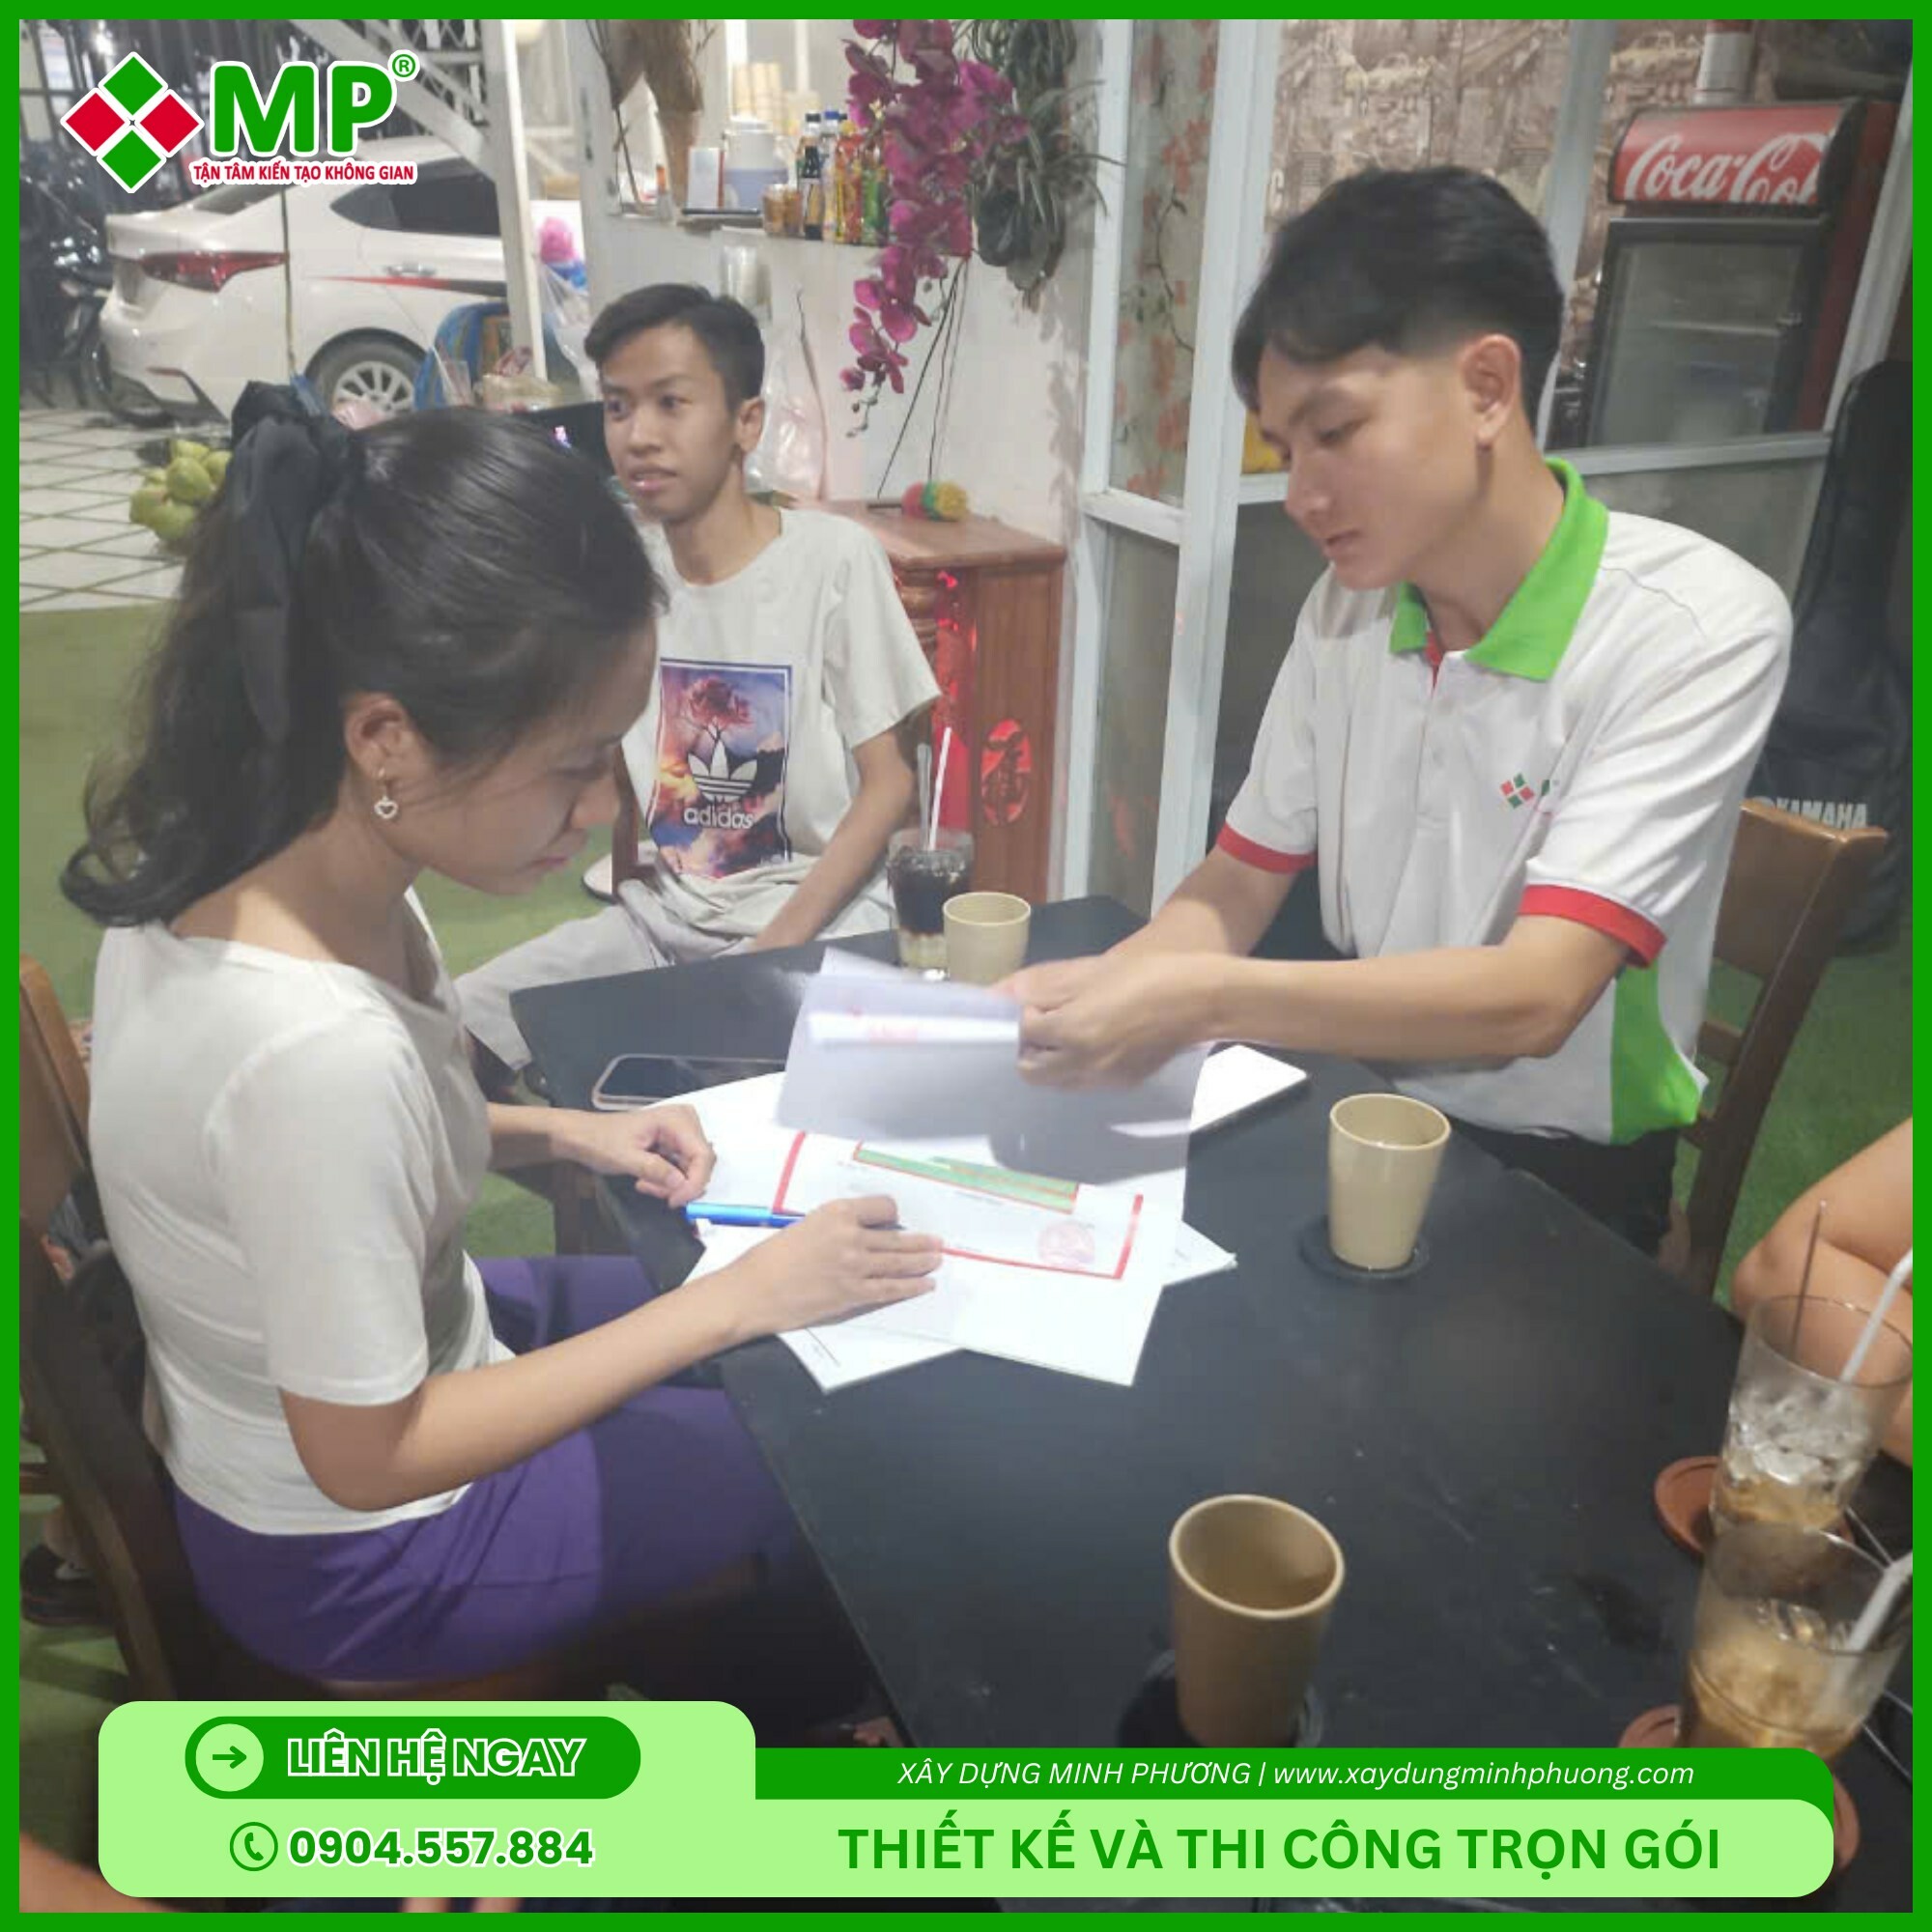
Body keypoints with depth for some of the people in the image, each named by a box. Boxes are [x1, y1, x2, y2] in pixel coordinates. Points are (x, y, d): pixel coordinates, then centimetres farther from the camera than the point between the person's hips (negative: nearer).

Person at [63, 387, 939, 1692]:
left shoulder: (260, 848, -15)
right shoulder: (317, 1047, -40)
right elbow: (368, 1458, -27)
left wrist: (560, 1132, -7)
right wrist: (738, 1302, -23)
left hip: (371, 1349, 7)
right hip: (359, 1552, -7)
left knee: (788, 1359, 21)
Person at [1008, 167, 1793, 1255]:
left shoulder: (1699, 628, -19)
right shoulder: (1348, 605, -1)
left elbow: (1532, 996, -26)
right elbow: (1243, 884, 3)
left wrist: (1201, 1001, -34)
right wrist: (1105, 987, -18)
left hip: (1559, 1182, -5)